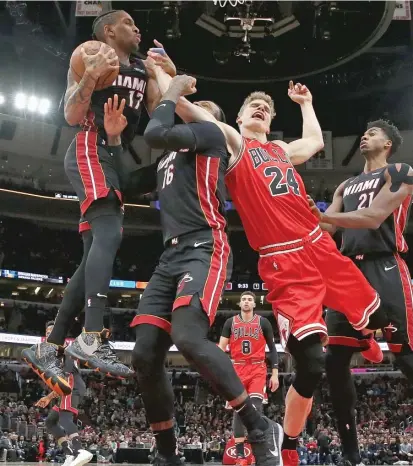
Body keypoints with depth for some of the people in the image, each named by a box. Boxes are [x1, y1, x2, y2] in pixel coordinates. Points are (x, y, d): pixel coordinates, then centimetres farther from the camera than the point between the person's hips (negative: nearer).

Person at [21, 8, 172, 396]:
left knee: (94, 255, 2)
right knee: (109, 233, -27)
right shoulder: (89, 56, 2)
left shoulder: (143, 71, 23)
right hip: (89, 152, -8)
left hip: (115, 157, 8)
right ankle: (92, 338, -36)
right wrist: (93, 74, -20)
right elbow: (72, 116, -7)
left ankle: (48, 349, 5)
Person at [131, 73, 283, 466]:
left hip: (204, 249, -8)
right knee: (145, 356, -3)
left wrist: (173, 92, 6)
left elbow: (154, 134, -11)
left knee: (188, 337, -30)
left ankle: (261, 429, -17)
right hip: (170, 256, 8)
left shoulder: (210, 132, 5)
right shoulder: (170, 153, 28)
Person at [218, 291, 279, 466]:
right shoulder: (230, 322, 7)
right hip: (237, 370, 2)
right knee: (238, 411, 1)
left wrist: (275, 374, 2)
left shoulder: (263, 322, 4)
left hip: (258, 370, -1)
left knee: (256, 409, -14)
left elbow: (272, 348, 7)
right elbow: (221, 347, 6)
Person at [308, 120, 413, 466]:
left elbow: (374, 218, -11)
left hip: (384, 269, -7)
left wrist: (324, 216, -18)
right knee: (335, 359, 0)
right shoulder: (347, 186, 27)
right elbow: (325, 227, 18)